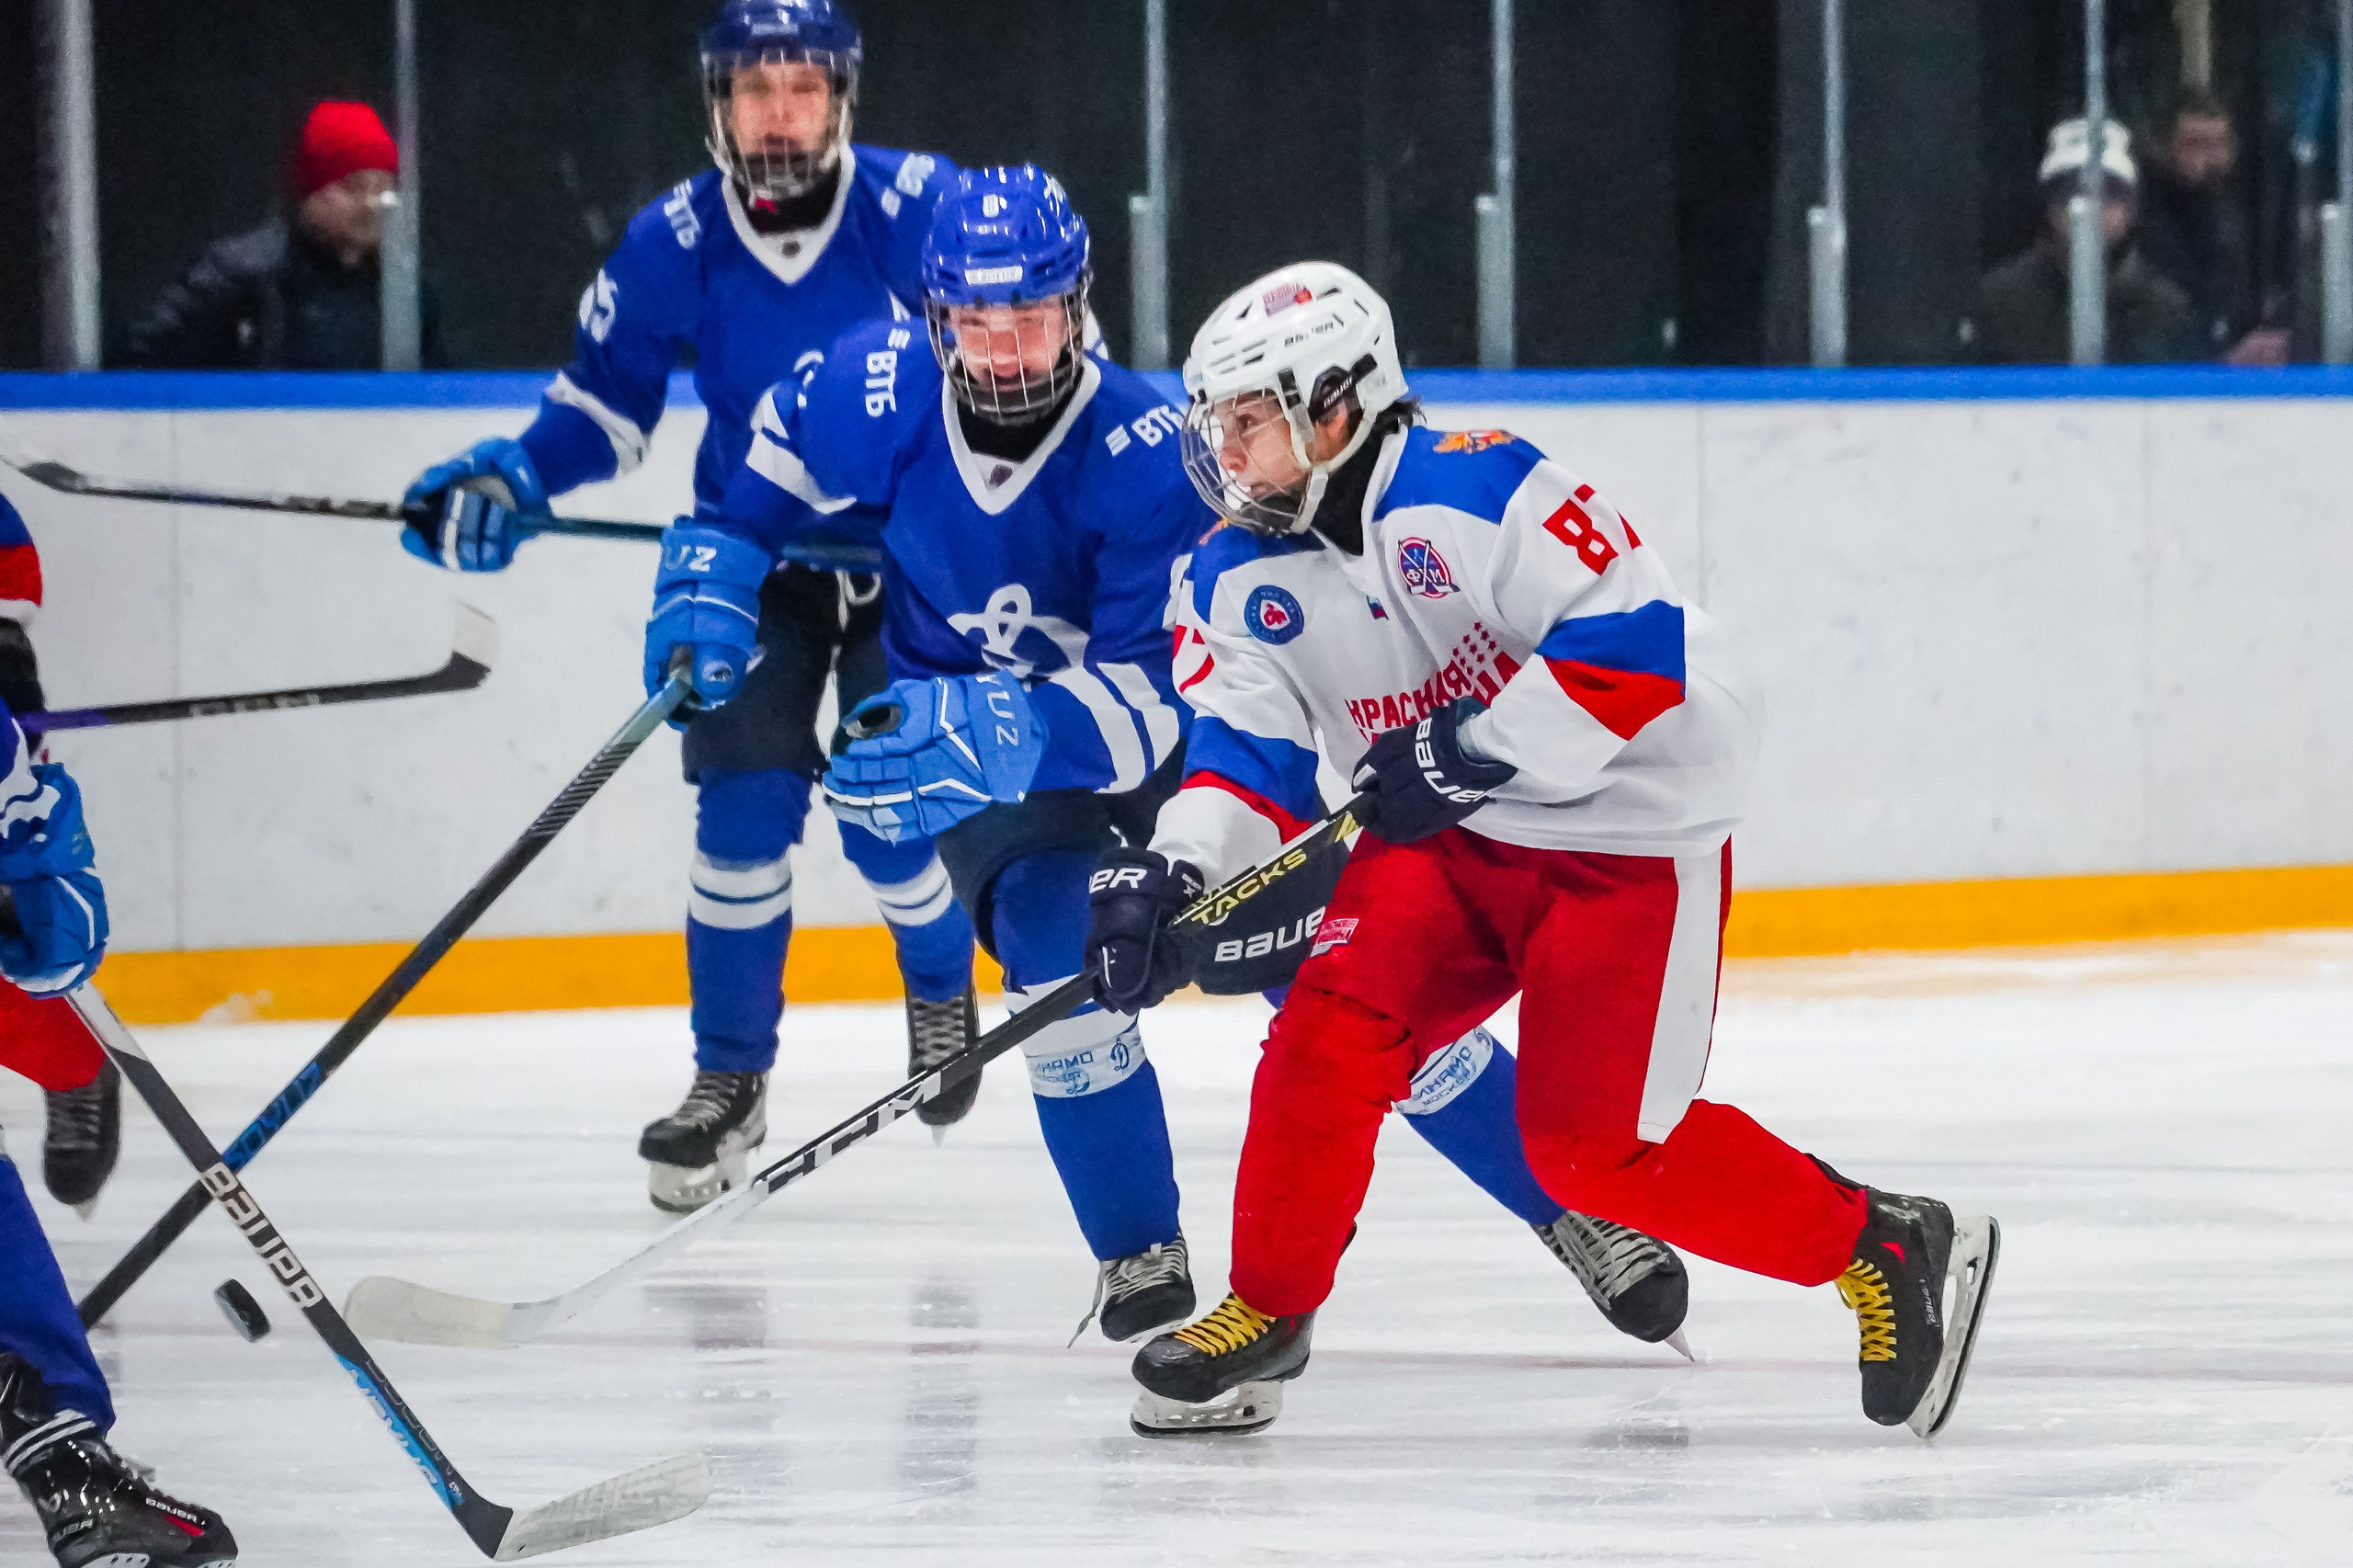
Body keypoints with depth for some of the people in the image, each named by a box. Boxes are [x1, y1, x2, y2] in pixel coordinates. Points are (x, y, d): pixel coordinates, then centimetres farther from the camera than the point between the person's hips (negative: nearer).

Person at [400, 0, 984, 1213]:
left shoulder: (917, 209, -18)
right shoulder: (674, 245, -11)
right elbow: (604, 405, -1)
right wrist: (511, 484, -18)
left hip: (912, 554, -2)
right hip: (755, 556, 2)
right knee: (745, 804, -10)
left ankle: (941, 989, 26)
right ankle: (729, 1081, 2)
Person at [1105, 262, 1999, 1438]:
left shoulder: (1478, 490, -23)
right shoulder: (1241, 576, 0)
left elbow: (1632, 645, -27)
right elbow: (1245, 750, -1)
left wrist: (1468, 753, -29)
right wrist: (1169, 875, -20)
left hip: (1630, 838, -6)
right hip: (1438, 850, 6)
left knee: (1594, 1144, -11)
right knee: (1332, 1025, -16)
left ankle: (1888, 1255, 4)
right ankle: (1267, 1313, -1)